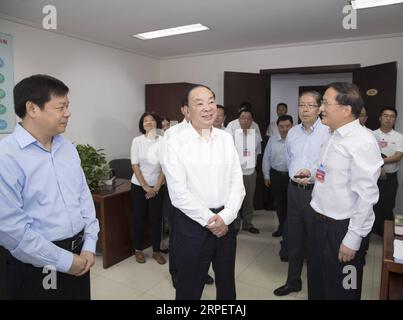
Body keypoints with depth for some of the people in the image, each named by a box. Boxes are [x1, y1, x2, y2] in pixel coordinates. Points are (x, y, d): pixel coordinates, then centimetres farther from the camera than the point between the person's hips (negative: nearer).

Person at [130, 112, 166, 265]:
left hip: (157, 186, 1)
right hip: (139, 185, 0)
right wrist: (145, 186, -12)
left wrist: (156, 187, -9)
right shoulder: (137, 141, -6)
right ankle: (138, 249, 25)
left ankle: (156, 251, 20)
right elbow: (135, 165, -8)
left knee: (156, 218, 5)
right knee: (139, 218, 8)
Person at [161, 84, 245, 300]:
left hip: (226, 221, 4)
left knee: (227, 282, 22)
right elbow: (179, 193, -14)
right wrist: (209, 220, -12)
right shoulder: (175, 144, -10)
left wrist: (225, 217, -10)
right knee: (190, 286, 14)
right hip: (193, 223, -4)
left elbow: (237, 182, 2)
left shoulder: (226, 139, 4)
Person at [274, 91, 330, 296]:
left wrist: (311, 173, -19)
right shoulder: (292, 133, 9)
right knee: (294, 238, 17)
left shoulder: (328, 132, -12)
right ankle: (293, 281, 34)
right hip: (294, 189, 6)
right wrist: (295, 176, 6)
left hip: (316, 191, -6)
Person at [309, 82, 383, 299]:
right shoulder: (333, 137, 9)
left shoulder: (362, 142, -19)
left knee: (340, 290, 13)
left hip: (343, 228, -8)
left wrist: (353, 239, -19)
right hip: (322, 223, 8)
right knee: (317, 284, 23)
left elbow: (366, 195, -21)